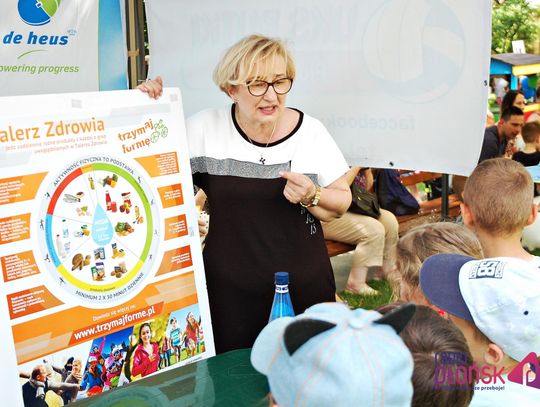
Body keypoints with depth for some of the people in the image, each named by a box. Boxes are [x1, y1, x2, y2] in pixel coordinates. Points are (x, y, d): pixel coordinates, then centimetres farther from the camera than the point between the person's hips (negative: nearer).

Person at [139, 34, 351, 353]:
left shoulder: (311, 131, -2)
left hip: (304, 287, 1)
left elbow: (342, 203, 5)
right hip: (229, 290, 0)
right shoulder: (205, 128, -4)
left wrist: (311, 196, -16)